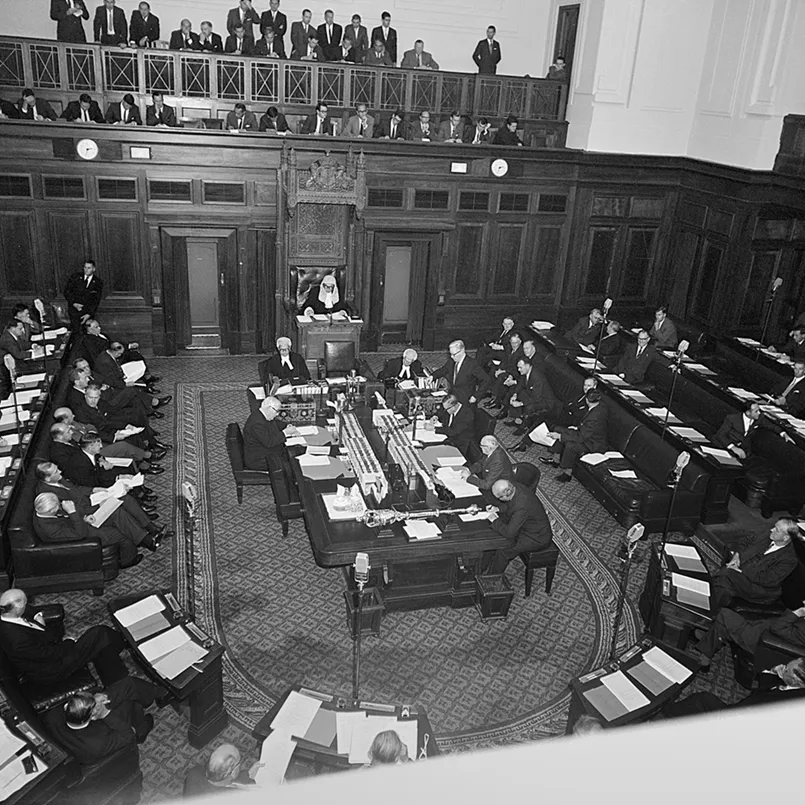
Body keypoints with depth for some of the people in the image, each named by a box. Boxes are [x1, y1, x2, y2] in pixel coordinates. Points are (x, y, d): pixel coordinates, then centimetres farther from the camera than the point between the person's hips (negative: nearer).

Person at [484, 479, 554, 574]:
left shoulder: (521, 507, -38)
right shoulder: (512, 486, -13)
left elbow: (509, 533, -31)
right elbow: (509, 505, 12)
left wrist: (494, 520, -18)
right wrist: (498, 509, -4)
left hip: (537, 538, -9)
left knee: (502, 551, -12)